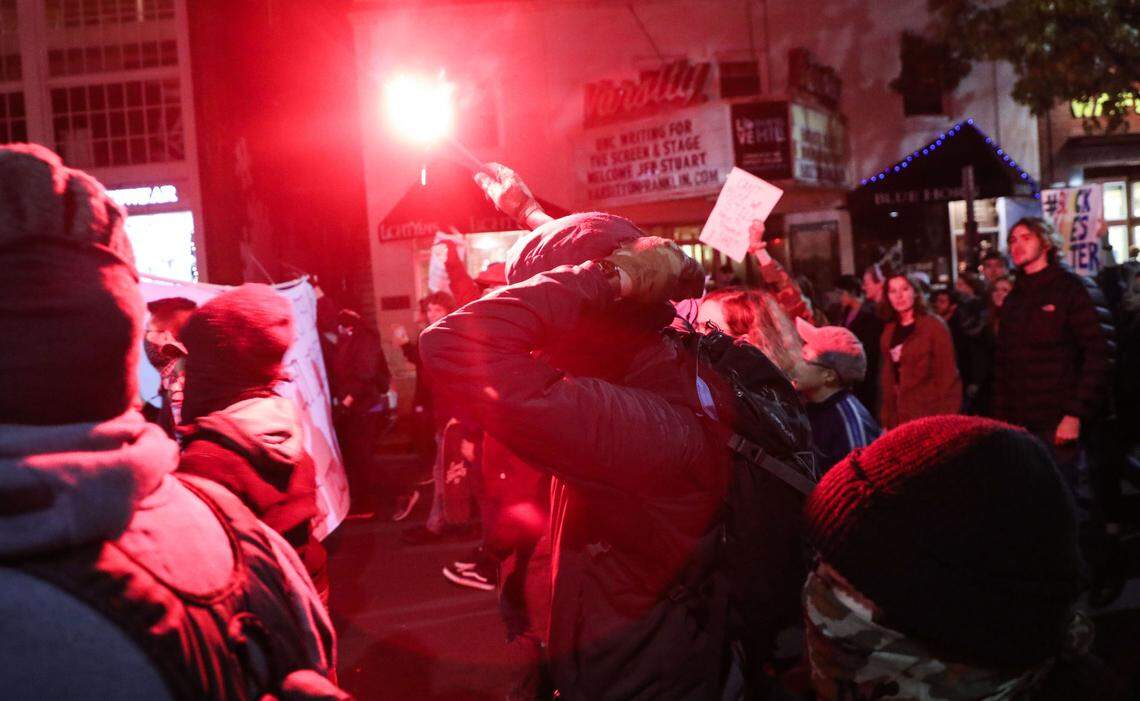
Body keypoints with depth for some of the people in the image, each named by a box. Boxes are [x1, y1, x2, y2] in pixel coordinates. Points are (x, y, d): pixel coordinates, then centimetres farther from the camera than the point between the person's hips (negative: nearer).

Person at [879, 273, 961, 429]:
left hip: (930, 416, -5)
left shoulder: (935, 325, -5)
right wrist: (886, 421, 9)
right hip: (900, 418, 5)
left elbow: (947, 375, -8)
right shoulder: (889, 331, 10)